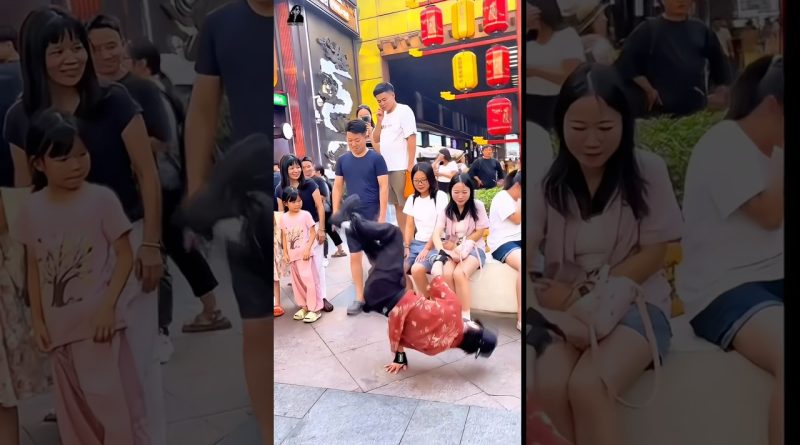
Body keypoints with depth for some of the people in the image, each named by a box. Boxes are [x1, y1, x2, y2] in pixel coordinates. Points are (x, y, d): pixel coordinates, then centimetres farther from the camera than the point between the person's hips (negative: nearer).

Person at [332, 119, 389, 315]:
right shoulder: (342, 160, 5)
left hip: (372, 215, -3)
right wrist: (335, 214, 4)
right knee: (355, 256, 6)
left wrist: (382, 216, -12)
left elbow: (384, 187, -8)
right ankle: (359, 297, 14)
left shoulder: (376, 158, -6)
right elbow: (337, 187, 9)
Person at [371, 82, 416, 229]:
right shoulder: (383, 115, 16)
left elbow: (412, 138, -11)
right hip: (387, 167, 7)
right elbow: (376, 139, 16)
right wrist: (380, 121, 2)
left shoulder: (404, 111, -5)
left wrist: (411, 165, -17)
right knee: (397, 204, 11)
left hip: (402, 167, -7)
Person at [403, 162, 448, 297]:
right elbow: (409, 226, 11)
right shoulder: (412, 199, 14)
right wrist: (406, 247, -4)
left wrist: (427, 248, -15)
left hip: (433, 245, -5)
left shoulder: (440, 196, -4)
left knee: (417, 269, -32)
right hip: (415, 243, 5)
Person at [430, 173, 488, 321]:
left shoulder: (478, 206, -6)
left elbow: (480, 232, -4)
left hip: (473, 248, -2)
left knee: (459, 273, -31)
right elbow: (436, 234, -10)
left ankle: (465, 316, -21)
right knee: (447, 274, -29)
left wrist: (458, 245, -12)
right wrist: (443, 252, -30)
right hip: (451, 250, 2)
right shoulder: (446, 209, 0)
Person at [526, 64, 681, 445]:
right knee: (549, 385, -28)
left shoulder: (648, 170, -4)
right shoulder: (547, 176, -1)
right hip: (562, 306, 2)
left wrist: (582, 294, -15)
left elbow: (653, 254, -4)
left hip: (634, 303, -1)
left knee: (586, 386, -30)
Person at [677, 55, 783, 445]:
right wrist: (784, 163, -7)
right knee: (785, 356, -35)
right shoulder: (722, 145, -7)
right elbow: (769, 214, -12)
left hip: (774, 279, 9)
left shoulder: (774, 150, 19)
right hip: (724, 289, -9)